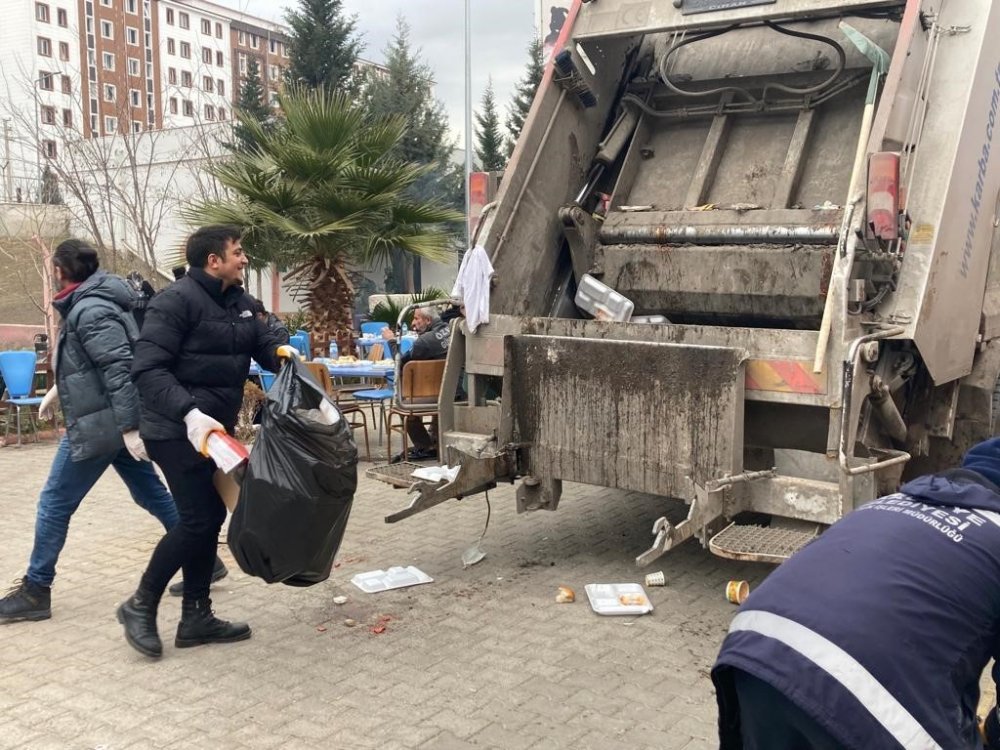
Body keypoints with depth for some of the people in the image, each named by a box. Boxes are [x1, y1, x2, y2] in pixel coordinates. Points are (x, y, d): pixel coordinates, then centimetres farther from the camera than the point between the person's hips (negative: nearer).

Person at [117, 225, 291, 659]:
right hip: (177, 431, -9)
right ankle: (141, 605, 11)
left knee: (210, 516, 11)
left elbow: (260, 339, 15)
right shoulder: (176, 301, -18)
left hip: (215, 429, 9)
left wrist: (282, 351, -10)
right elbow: (147, 369, -24)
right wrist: (189, 412, -36)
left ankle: (196, 617, 22)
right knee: (198, 519, -9)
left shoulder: (237, 301, 10)